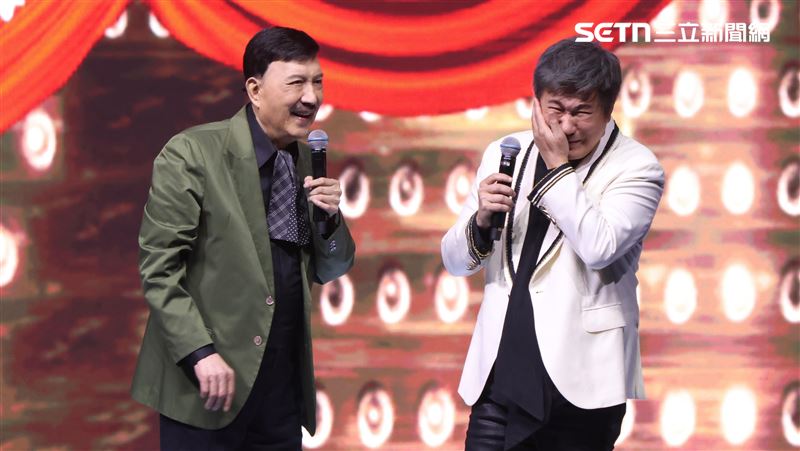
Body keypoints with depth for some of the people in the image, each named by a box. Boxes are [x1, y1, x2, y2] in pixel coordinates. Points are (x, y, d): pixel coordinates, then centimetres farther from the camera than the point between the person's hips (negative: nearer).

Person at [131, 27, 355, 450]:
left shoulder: (307, 161, 11)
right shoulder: (192, 154, -7)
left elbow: (327, 271, 16)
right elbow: (158, 267, -11)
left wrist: (330, 215, -3)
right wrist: (200, 353, -18)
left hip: (283, 383, 5)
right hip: (208, 383, -5)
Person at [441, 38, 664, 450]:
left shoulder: (636, 168, -5)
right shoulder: (505, 154, 8)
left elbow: (598, 247, -21)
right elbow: (455, 261, 11)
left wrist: (557, 166, -12)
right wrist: (482, 219, -10)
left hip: (578, 387, -3)